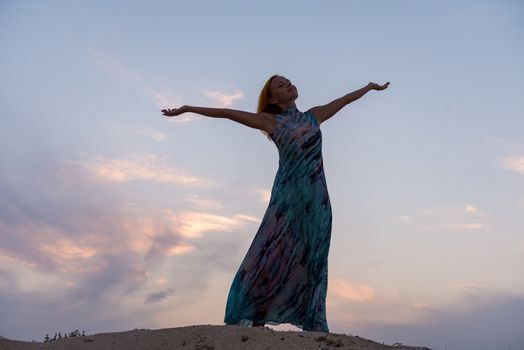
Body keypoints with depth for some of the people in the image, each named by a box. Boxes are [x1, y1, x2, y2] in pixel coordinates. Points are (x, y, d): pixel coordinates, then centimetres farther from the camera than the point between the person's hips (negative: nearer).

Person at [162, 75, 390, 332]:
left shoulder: (314, 116, 20)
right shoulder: (271, 121, 10)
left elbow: (344, 99, 33)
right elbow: (227, 113, 9)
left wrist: (370, 86, 46)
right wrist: (186, 109, 10)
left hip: (317, 198, 3)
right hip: (287, 195, -3)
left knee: (312, 262, 1)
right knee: (273, 256, -9)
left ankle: (314, 325, 1)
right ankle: (253, 319, -9)